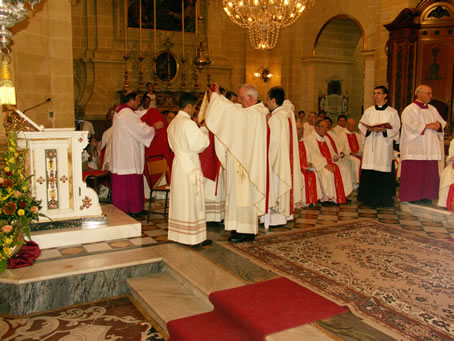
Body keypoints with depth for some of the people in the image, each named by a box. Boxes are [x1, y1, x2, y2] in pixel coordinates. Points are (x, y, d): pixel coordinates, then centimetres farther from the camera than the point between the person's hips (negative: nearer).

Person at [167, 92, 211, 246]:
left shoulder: (173, 123, 11)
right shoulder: (189, 123, -16)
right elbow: (199, 144, -17)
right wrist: (204, 129, -2)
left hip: (178, 163, 9)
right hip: (190, 165, -9)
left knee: (179, 199, 13)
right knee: (191, 200, -3)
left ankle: (177, 234, 20)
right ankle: (194, 237, 3)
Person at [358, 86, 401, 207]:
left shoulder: (392, 112, 6)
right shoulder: (368, 111, 14)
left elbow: (395, 128, 0)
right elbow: (361, 125, 9)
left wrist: (383, 130, -17)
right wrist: (370, 129, -11)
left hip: (384, 146, -2)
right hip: (370, 145, 2)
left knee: (383, 169, -5)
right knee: (369, 172, -3)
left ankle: (382, 199, 3)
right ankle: (370, 198, 4)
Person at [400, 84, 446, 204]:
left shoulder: (432, 109, 18)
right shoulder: (410, 109, -4)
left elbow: (442, 122, 18)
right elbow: (411, 125, -17)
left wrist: (439, 125, -5)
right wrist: (428, 126, -13)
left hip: (430, 148, 7)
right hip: (415, 148, -7)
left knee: (430, 173, 4)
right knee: (414, 173, -7)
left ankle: (426, 196, 12)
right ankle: (412, 197, 0)